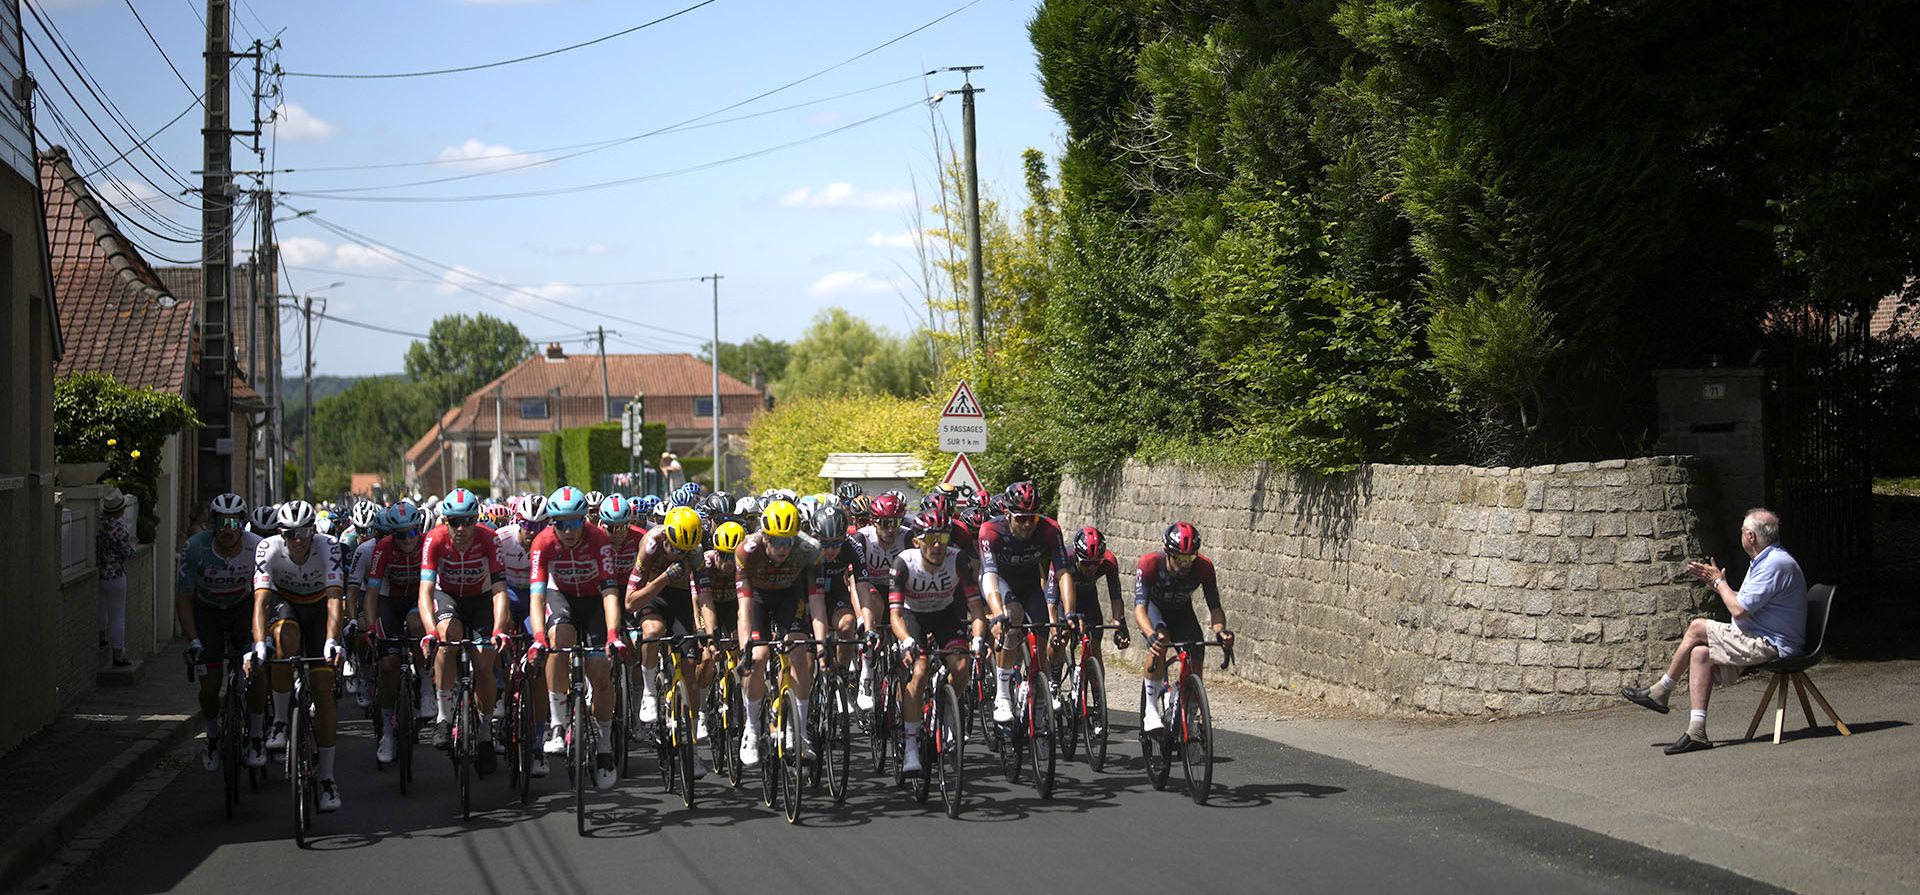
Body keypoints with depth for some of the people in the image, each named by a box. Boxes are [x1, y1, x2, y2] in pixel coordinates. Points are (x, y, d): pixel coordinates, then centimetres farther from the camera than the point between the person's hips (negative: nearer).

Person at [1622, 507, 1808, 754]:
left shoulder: (1776, 564, -19)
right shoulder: (1766, 561, 17)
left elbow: (1739, 610, -21)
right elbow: (1744, 603, 21)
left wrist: (1719, 582, -5)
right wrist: (1712, 580, 17)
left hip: (1771, 645, -10)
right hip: (1761, 641, 10)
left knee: (1697, 628, -10)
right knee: (1700, 653, -5)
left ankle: (1660, 692, 5)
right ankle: (1696, 732, -13)